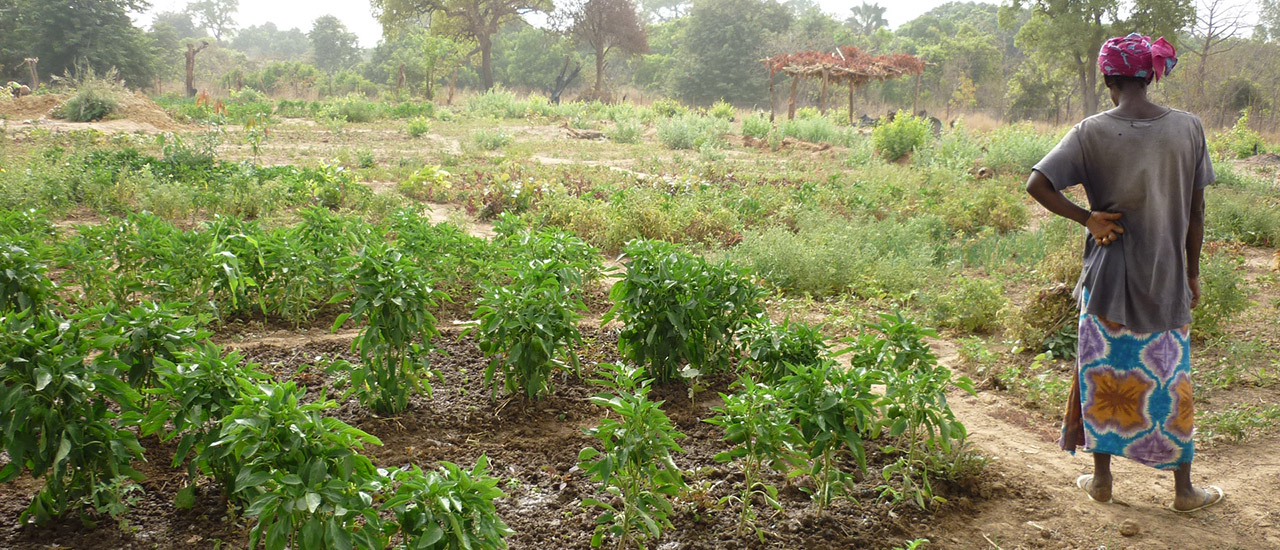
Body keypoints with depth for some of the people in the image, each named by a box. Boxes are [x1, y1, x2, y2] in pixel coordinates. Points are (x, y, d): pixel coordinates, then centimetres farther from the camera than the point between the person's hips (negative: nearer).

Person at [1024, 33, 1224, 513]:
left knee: (1105, 374, 12)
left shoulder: (1091, 132, -10)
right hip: (1167, 280, 1)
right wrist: (1193, 272, 10)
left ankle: (1102, 479, 24)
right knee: (1170, 379, 12)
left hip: (1108, 279, -1)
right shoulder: (1188, 127, -5)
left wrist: (1089, 219, -6)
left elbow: (1037, 185, -16)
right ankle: (1184, 490, 25)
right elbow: (1196, 212, 0)